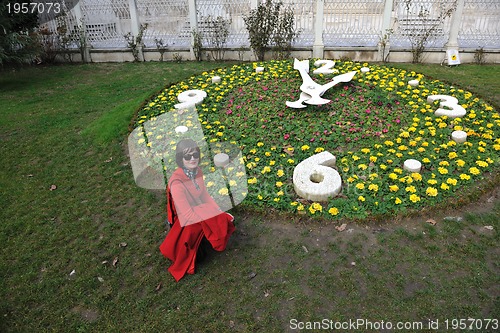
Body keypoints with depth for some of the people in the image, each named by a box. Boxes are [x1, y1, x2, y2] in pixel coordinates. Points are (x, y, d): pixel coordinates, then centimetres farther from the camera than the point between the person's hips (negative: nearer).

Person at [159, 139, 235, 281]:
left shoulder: (197, 171, -10)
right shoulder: (177, 182, -31)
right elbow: (188, 215, -27)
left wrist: (221, 212, -6)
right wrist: (215, 216, -21)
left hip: (202, 214, 7)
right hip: (189, 224, -7)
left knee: (228, 220, -1)